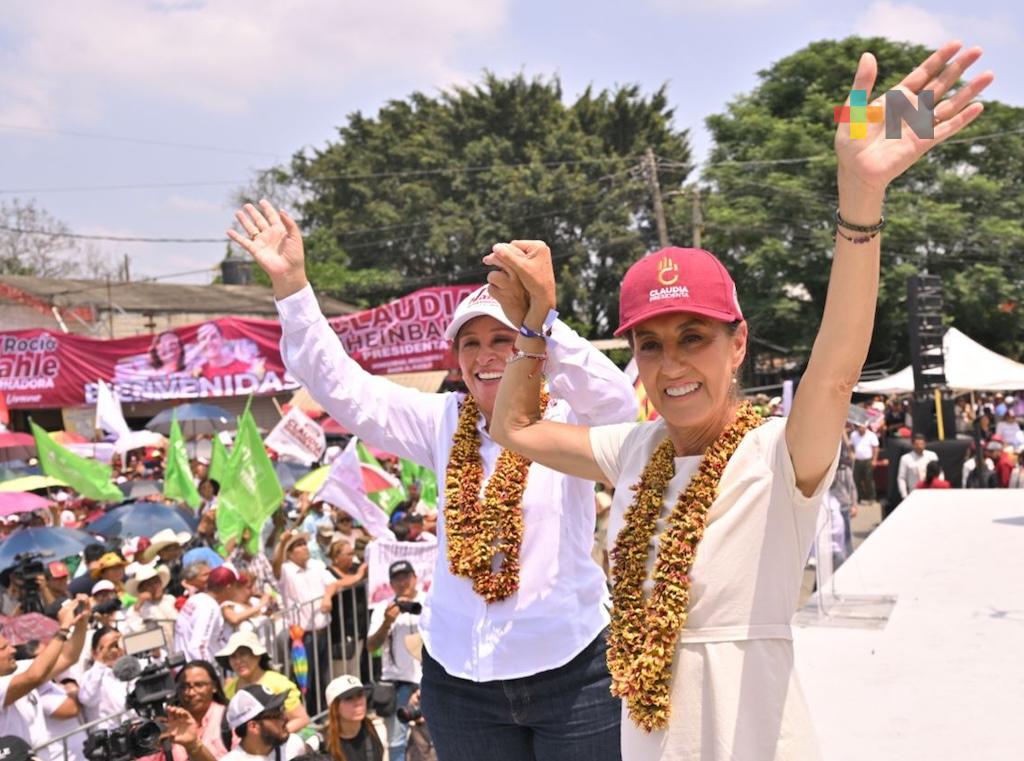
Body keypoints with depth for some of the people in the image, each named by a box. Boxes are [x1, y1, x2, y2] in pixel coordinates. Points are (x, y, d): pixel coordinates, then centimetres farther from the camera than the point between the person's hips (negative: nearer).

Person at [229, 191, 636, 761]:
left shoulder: (566, 421, -6)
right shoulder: (444, 424, 5)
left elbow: (619, 406, -28)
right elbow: (340, 384, 3)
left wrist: (539, 323, -41)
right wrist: (290, 283, -6)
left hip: (571, 671, -4)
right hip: (461, 676, 4)